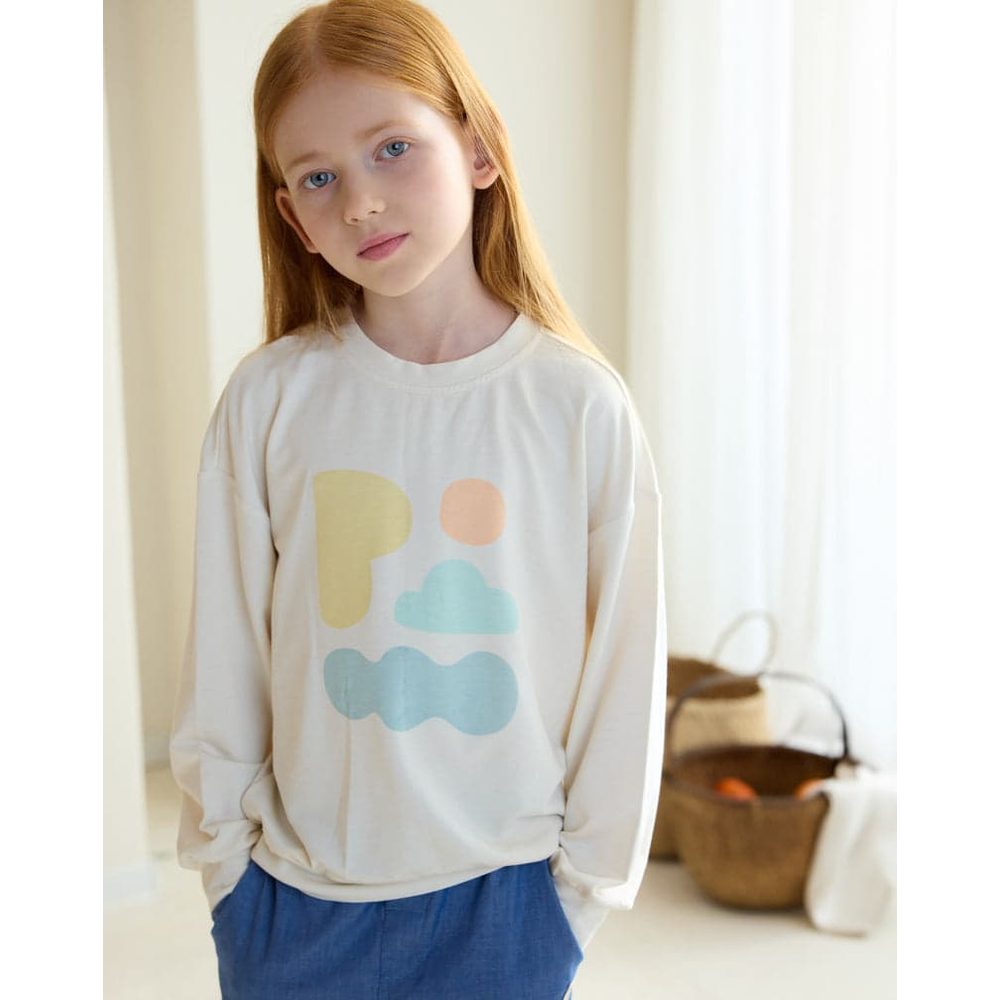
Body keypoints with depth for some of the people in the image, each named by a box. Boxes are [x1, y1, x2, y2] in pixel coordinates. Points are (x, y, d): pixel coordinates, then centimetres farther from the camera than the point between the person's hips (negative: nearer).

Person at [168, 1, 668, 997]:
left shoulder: (582, 405, -13)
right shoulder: (267, 399, -9)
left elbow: (626, 659, -5)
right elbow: (223, 652, -1)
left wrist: (588, 872, 0)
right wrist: (221, 844, 5)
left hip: (503, 893, -1)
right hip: (294, 893, 1)